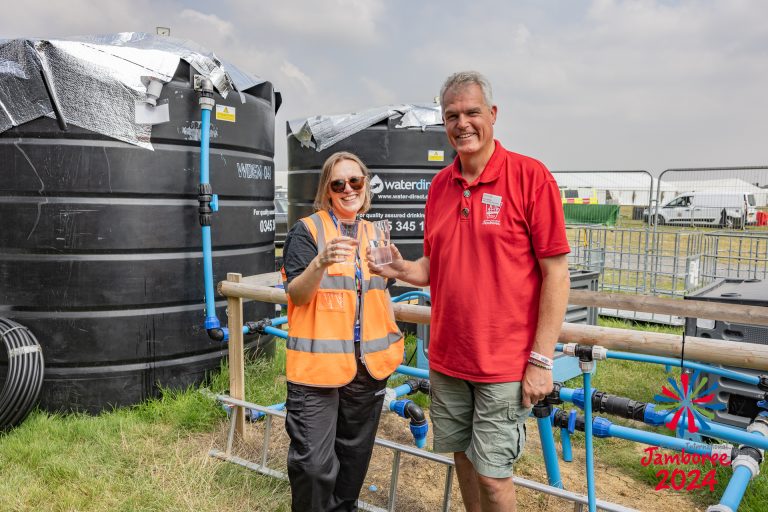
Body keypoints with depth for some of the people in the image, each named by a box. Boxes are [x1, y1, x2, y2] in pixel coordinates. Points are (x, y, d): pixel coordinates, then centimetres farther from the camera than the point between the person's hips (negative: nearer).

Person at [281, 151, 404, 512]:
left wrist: (394, 340, 15)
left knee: (354, 454, 18)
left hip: (368, 364, 5)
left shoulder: (375, 234, 10)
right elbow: (296, 295, -15)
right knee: (314, 462, -4)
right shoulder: (307, 230, -6)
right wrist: (321, 262, -32)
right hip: (317, 363, -5)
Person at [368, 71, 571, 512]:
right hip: (447, 358, 5)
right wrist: (402, 269, -7)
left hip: (504, 364, -5)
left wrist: (541, 360, -13)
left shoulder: (531, 177, -11)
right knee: (463, 455, 18)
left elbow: (556, 274, -11)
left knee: (493, 474, 4)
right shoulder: (439, 185, 6)